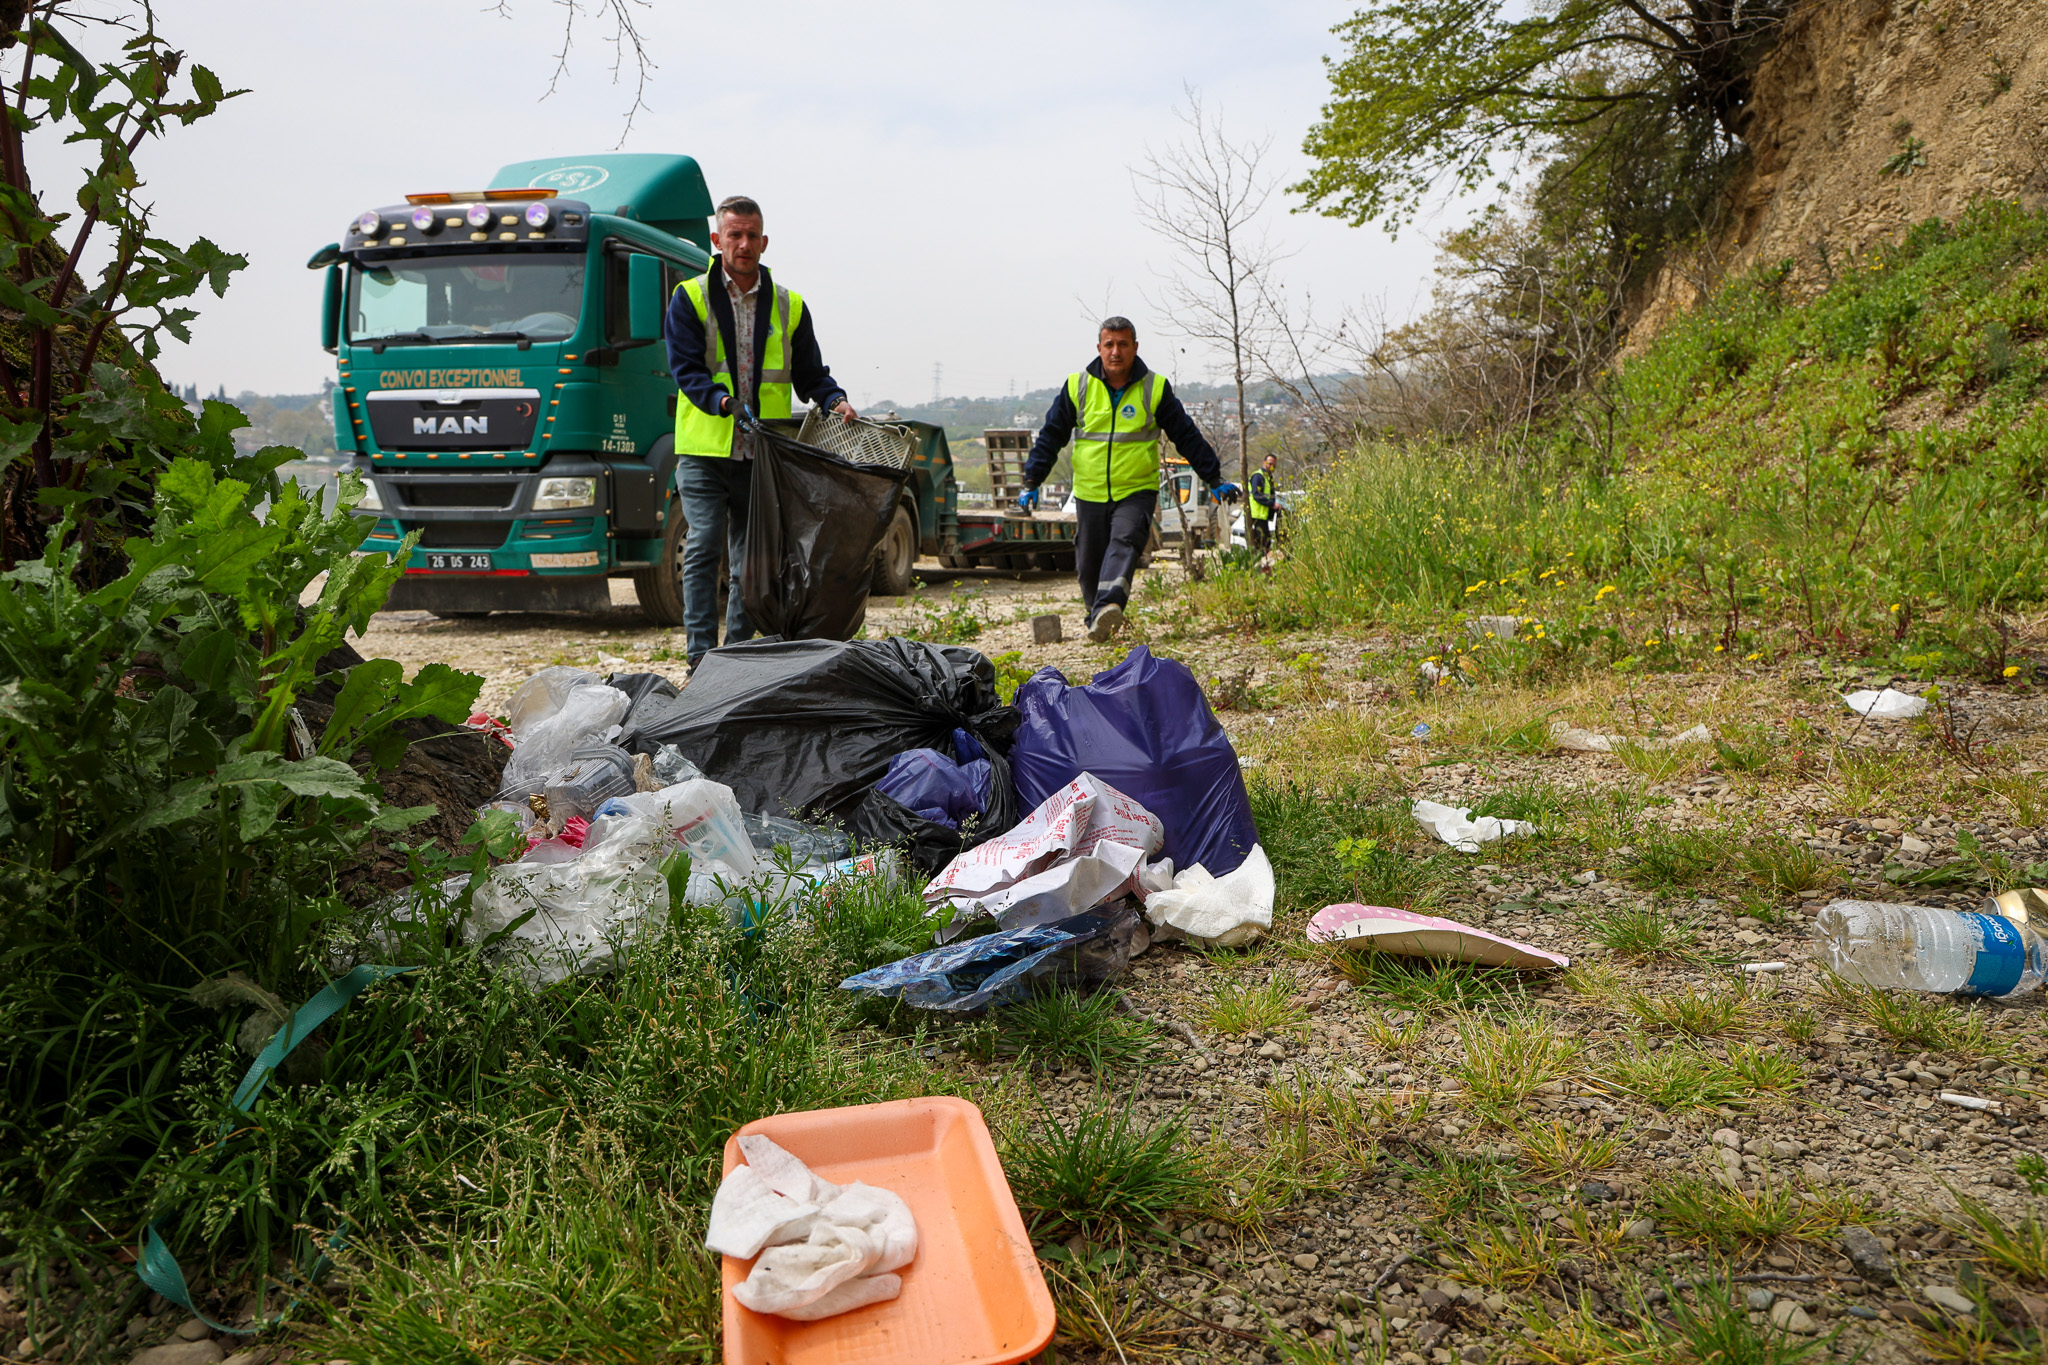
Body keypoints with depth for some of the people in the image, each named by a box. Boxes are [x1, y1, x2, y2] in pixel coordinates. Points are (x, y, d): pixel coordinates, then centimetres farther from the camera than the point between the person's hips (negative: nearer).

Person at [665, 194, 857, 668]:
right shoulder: (690, 298, 4)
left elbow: (809, 373, 13)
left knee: (752, 556, 7)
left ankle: (738, 652, 17)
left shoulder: (789, 306, 13)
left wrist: (835, 400, -8)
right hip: (705, 449, -3)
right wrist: (721, 400, -24)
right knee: (704, 547, -7)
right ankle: (702, 657, -3)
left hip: (763, 453, 3)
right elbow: (685, 367, -5)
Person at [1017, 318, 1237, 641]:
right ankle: (1097, 618, 28)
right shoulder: (1077, 387, 3)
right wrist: (1032, 483, 4)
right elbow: (1051, 436, 9)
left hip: (1137, 491, -2)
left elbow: (1187, 436, 8)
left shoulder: (1155, 388, 1)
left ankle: (1108, 607, -43)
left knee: (1125, 544, -27)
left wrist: (1214, 480, 10)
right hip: (1089, 493, 2)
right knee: (1089, 564, 6)